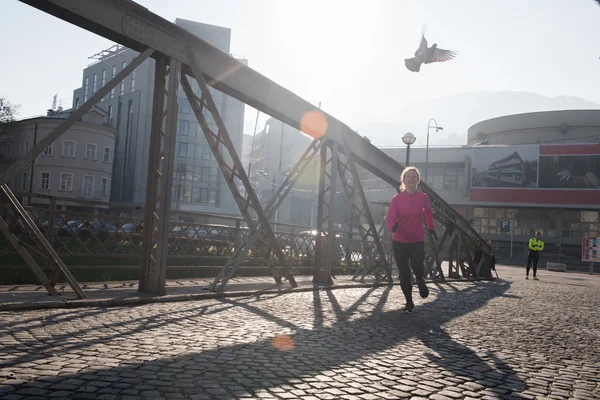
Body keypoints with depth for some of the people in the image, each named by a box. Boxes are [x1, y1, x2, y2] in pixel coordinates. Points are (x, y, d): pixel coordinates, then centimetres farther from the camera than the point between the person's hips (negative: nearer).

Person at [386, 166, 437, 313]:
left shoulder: (423, 198, -1)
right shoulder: (396, 199, -7)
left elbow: (428, 211, 21)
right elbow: (390, 217, -18)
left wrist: (431, 227, 23)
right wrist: (393, 226, -39)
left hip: (418, 241, 0)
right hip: (399, 242, 0)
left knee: (417, 266, -23)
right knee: (404, 274, 4)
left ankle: (421, 281, 13)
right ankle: (409, 302, 22)